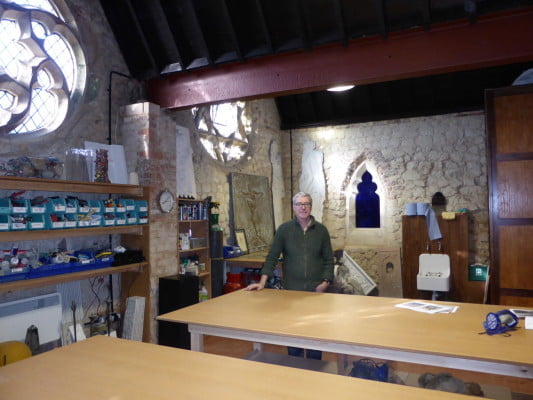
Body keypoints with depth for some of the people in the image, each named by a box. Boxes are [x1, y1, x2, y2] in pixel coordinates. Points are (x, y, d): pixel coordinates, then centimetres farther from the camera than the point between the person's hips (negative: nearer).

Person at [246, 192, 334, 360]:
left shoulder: (321, 230, 3)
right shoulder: (284, 229, 0)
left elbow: (329, 259, 6)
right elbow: (272, 257, -1)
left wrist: (326, 281, -7)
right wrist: (262, 282, -9)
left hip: (316, 290, 1)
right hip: (291, 289, 0)